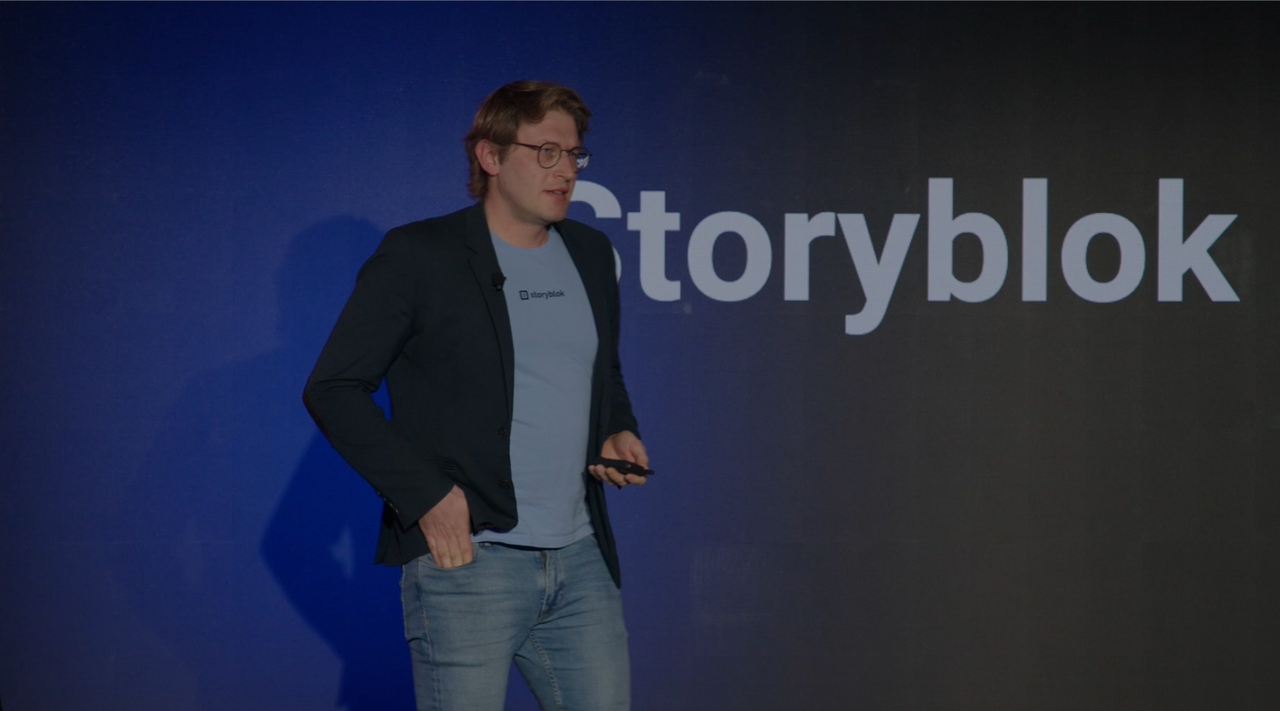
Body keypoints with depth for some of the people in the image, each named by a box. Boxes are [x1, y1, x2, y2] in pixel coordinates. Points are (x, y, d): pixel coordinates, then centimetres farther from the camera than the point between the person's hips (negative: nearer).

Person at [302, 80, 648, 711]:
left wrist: (619, 433, 8)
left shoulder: (591, 254, 14)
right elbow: (332, 388, -6)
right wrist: (425, 495, -13)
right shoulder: (418, 255, -4)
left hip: (580, 562, 6)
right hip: (466, 558, -6)